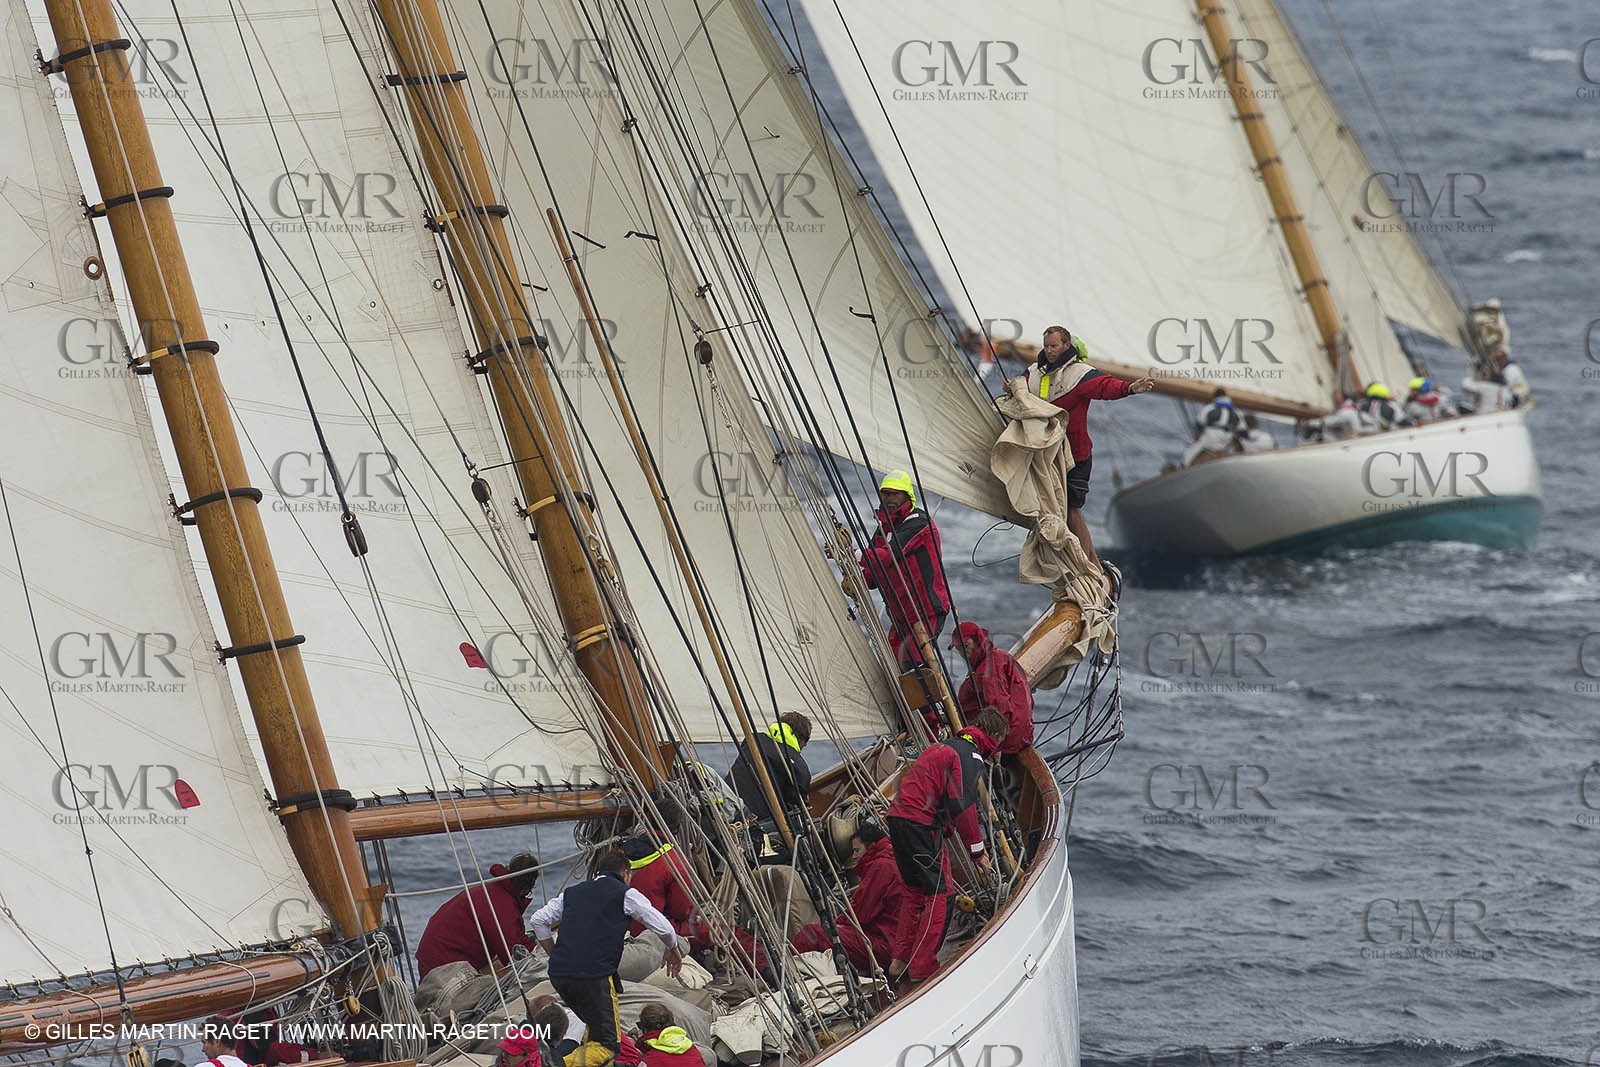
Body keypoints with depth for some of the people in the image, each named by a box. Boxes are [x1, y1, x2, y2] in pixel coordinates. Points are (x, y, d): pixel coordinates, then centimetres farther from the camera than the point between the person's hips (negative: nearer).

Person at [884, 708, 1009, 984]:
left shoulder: (944, 746, 24)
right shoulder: (970, 757, -7)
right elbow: (962, 806, -15)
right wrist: (978, 851, -7)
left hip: (899, 819, 10)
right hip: (922, 826, -10)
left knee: (916, 891, 21)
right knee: (939, 895, -4)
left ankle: (899, 962, 20)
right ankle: (922, 969, -4)